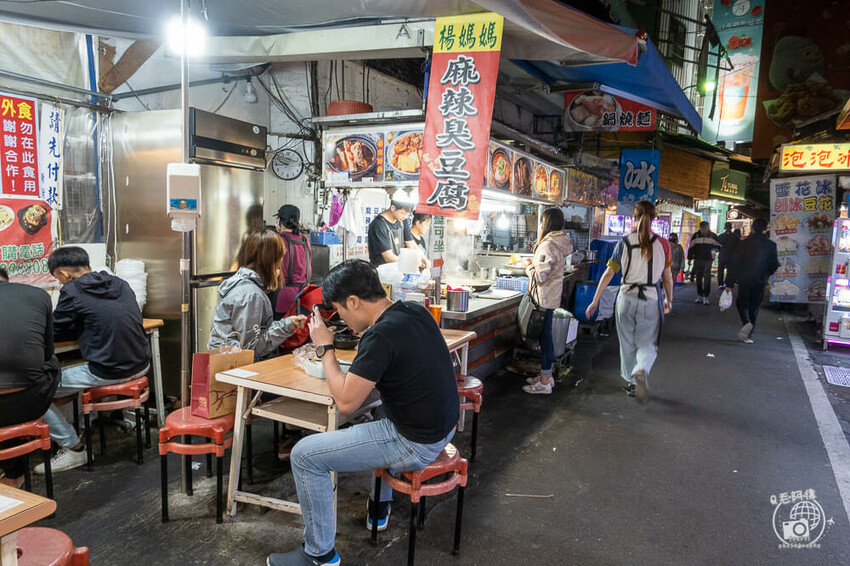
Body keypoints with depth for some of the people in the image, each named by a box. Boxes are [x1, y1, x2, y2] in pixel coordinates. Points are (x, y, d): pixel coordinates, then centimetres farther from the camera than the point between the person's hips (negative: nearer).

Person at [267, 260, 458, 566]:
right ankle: (379, 506, 47)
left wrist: (325, 348, -10)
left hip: (415, 445, -9)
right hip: (443, 426, 9)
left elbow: (346, 402, -20)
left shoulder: (380, 336, -25)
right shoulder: (416, 311, 0)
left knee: (304, 455, -4)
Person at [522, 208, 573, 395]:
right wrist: (535, 264, 12)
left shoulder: (548, 245, -21)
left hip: (544, 298, -10)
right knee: (545, 336, 17)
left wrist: (529, 267, -5)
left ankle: (545, 383, 6)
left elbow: (540, 277, -22)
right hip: (552, 297, 10)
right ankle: (546, 375, 28)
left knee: (544, 337, -2)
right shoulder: (562, 243, 11)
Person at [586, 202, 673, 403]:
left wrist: (595, 300, 1)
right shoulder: (662, 244, -4)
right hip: (651, 300, -1)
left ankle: (631, 382, 28)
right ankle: (642, 371, -23)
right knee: (647, 344, 7)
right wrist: (669, 300, 19)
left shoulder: (624, 243, -4)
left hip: (627, 298, 1)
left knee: (627, 343, 16)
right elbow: (667, 277, 3)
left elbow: (608, 273, -5)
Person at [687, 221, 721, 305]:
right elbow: (691, 248, 9)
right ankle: (699, 296, 18)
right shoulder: (695, 236, 5)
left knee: (707, 279, -7)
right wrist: (690, 258, 5)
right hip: (697, 260, 2)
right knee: (698, 278, 8)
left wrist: (716, 248, -6)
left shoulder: (713, 236, 3)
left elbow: (719, 246, 14)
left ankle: (706, 297, -2)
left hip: (708, 260, -2)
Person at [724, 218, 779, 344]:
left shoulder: (744, 243, -6)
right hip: (761, 282, 2)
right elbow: (774, 265, 0)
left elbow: (735, 263, -7)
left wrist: (729, 283, -4)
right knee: (754, 308, 11)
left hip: (745, 280, -2)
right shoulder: (771, 245, -3)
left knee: (741, 304, 13)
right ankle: (748, 335, 11)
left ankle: (747, 323, -16)